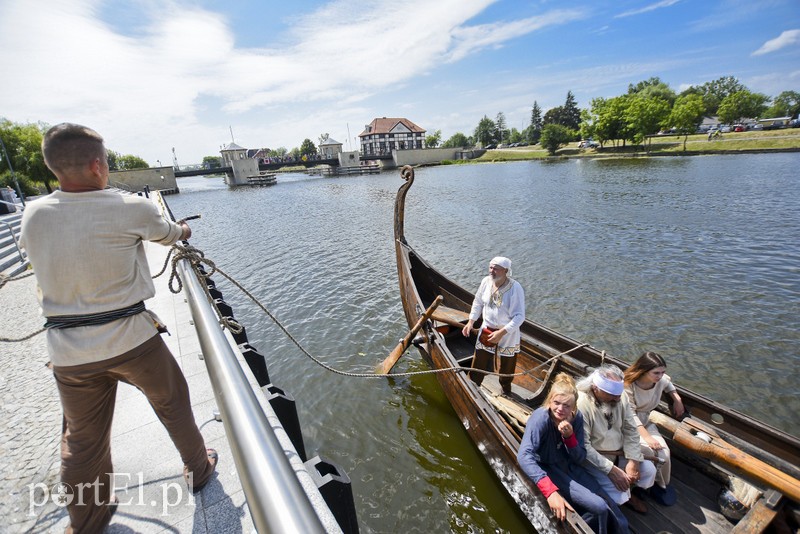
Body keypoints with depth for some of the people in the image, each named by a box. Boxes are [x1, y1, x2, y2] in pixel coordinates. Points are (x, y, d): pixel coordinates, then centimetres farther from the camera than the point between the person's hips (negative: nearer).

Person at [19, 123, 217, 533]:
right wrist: (183, 231, 31)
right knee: (173, 406, 20)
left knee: (83, 440, 20)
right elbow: (166, 234, 7)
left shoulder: (32, 216, -2)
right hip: (131, 341, -3)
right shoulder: (131, 209, -14)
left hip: (69, 352, 4)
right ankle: (198, 469, 40)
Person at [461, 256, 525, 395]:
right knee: (478, 364, 12)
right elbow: (478, 302, 6)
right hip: (487, 330, 3)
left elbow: (519, 316, -23)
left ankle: (506, 391, 49)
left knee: (507, 368, 20)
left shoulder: (515, 288, -25)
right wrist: (471, 321, -1)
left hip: (508, 334, -3)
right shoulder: (486, 281, -11)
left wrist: (501, 333, -29)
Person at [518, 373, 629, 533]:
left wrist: (569, 436, -26)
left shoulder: (577, 417, -11)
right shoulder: (540, 418, -28)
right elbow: (524, 456, -40)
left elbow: (580, 459, -7)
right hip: (549, 470, -6)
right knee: (599, 507, -18)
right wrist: (550, 491, -49)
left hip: (571, 467, 6)